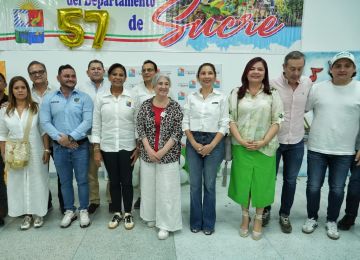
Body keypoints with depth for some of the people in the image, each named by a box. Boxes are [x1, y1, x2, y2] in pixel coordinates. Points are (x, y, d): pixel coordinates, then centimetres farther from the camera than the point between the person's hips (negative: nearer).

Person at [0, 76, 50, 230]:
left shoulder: (36, 108, -2)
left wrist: (46, 150, -6)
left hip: (35, 152, -2)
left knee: (36, 182, 6)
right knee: (19, 183, 8)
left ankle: (37, 213, 21)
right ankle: (27, 214, 23)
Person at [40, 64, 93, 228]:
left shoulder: (84, 98, -2)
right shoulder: (49, 99, 5)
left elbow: (88, 121, -11)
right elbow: (45, 122, -2)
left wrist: (70, 137, -17)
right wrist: (60, 138, -15)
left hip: (80, 146, -2)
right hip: (59, 147, 2)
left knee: (82, 180, 7)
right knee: (65, 181, 13)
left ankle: (83, 211, 22)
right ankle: (69, 211, 28)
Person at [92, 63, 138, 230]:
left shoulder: (132, 97, -1)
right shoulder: (101, 97, 0)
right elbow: (96, 124, 1)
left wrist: (138, 147, -3)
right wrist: (96, 149, -2)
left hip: (128, 147, -1)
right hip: (108, 147, 1)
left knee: (127, 181, 7)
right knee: (114, 181, 12)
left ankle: (128, 213, 25)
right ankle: (117, 213, 29)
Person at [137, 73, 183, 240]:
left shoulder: (175, 107, -4)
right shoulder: (146, 105, 2)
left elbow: (177, 132, -8)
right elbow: (140, 128, -1)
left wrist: (163, 151, -14)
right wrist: (149, 149, -11)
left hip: (168, 155, -2)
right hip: (148, 154, 3)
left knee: (167, 189, 2)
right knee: (149, 186, 14)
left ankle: (165, 224, 16)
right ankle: (152, 216, 35)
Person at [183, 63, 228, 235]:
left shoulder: (221, 98, 2)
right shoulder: (191, 97, 6)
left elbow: (224, 125, -2)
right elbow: (185, 123, 3)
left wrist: (211, 145, -11)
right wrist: (194, 143, -9)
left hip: (214, 142, -1)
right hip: (193, 142, 2)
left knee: (210, 184, 6)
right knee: (194, 184, 7)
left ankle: (208, 223, 22)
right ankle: (196, 222, 23)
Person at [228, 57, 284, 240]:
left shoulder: (272, 94, 2)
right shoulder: (236, 93, 4)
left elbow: (277, 121, -1)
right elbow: (231, 119, 0)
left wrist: (263, 142, -13)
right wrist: (240, 140, -12)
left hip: (265, 147, 0)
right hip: (241, 147, 1)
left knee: (261, 182, 7)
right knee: (242, 181, 8)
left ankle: (259, 219, 26)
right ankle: (245, 216, 28)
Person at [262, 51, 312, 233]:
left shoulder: (308, 83, -1)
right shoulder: (272, 85, -14)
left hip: (296, 142, 3)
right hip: (273, 140, -3)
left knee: (290, 180, 12)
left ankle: (284, 215, 31)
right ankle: (266, 210, 33)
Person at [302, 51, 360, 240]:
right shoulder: (318, 88, -1)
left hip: (344, 151, 0)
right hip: (316, 148, 0)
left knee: (337, 189, 10)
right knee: (313, 187, 8)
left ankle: (332, 221, 32)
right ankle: (312, 218, 29)